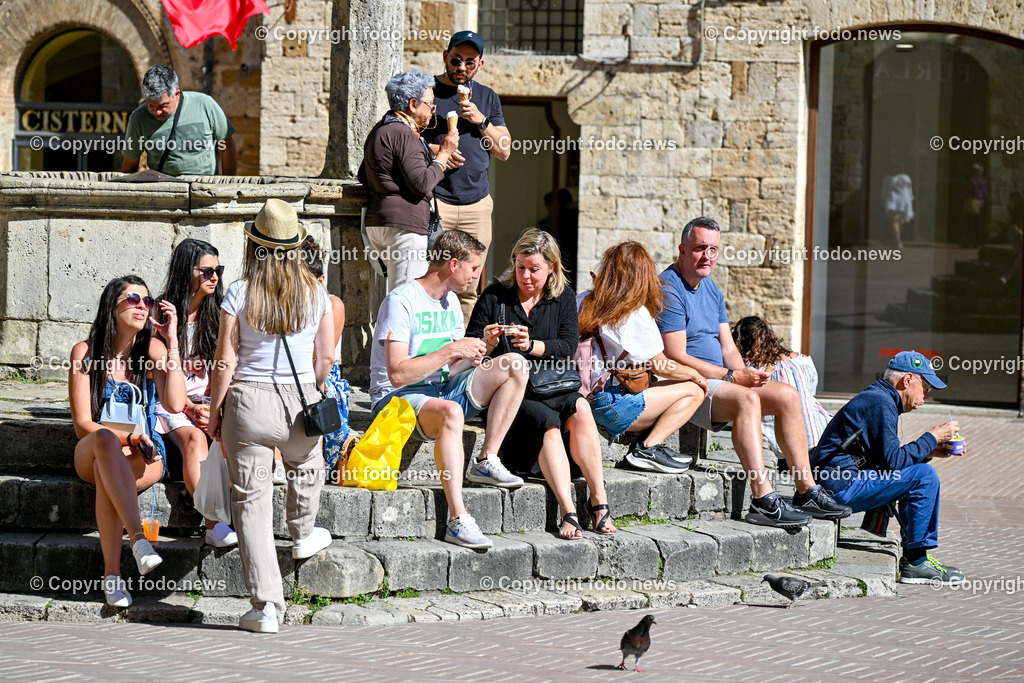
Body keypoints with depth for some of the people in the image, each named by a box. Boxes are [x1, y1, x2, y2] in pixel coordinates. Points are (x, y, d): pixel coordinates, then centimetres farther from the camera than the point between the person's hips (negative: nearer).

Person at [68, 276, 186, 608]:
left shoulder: (152, 349, 2)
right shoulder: (85, 353, -1)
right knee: (104, 439, -38)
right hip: (90, 454, 0)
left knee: (104, 469, -35)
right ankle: (138, 540, -49)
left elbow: (175, 404, -14)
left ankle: (112, 574, -38)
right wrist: (131, 436, -19)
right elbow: (83, 424, -4)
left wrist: (172, 342, -12)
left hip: (144, 457, 0)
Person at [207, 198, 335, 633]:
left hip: (248, 402, -2)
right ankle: (303, 535, 56)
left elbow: (225, 361, -7)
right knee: (305, 464, 35)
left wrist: (214, 413, 4)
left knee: (251, 502, 4)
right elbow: (326, 358, 6)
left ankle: (265, 605, 1)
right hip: (300, 401, 2)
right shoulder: (315, 293, 0)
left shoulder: (240, 294, -7)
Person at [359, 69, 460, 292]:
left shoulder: (379, 131, 18)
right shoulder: (404, 135, -13)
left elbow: (363, 177, 26)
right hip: (404, 224, -10)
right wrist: (444, 154, -5)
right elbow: (422, 184, -19)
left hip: (377, 221, 10)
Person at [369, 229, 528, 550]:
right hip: (396, 398, -8)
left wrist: (478, 349, -3)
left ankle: (486, 462, -11)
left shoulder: (450, 301, 14)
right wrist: (451, 350, -21)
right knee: (450, 411, -42)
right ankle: (458, 520, -45)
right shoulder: (401, 302, -14)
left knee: (515, 366, -7)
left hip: (442, 389, 8)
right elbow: (398, 375, -23)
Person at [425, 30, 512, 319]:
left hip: (477, 203, 4)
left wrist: (481, 121, -2)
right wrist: (432, 150, -11)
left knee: (468, 287, 1)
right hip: (433, 200, -4)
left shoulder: (488, 98, 17)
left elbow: (504, 152, 14)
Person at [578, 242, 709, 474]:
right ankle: (648, 447, -6)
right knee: (693, 390, 5)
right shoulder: (636, 314, -14)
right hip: (611, 406, -8)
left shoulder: (585, 303, 6)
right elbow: (661, 367, -6)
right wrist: (696, 375, 12)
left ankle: (647, 446, 6)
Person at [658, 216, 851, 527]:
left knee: (788, 395, -2)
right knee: (746, 399, -33)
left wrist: (745, 372, -8)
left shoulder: (710, 288, 17)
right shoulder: (669, 289, -13)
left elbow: (728, 348, 15)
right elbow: (677, 357, -20)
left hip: (718, 378, 9)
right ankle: (764, 500, -39)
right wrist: (732, 377, -20)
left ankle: (806, 490, -1)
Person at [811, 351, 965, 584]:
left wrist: (929, 451, 14)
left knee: (919, 472, 20)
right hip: (843, 488, -11)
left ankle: (914, 558, 16)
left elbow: (887, 458, 22)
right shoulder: (880, 403, -13)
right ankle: (915, 563, -8)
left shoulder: (876, 399, 20)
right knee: (924, 476, -14)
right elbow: (891, 461, -19)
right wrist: (932, 438, -9)